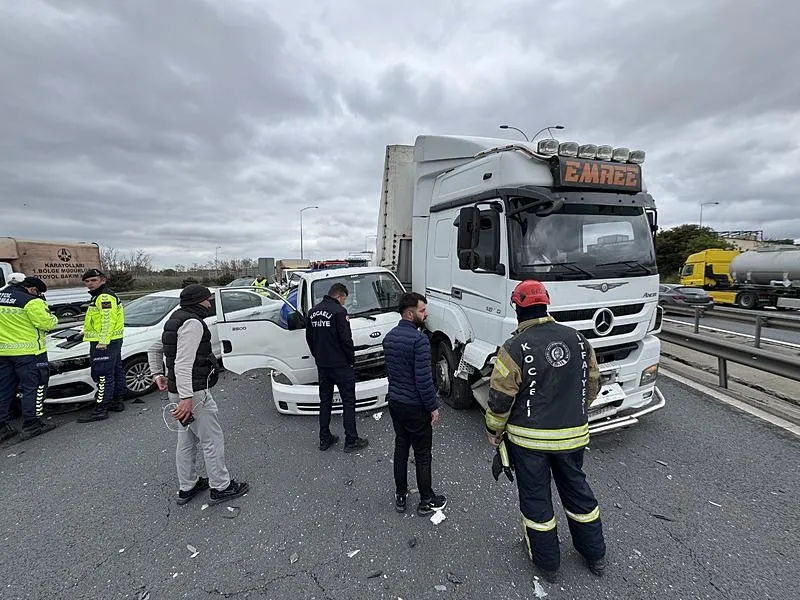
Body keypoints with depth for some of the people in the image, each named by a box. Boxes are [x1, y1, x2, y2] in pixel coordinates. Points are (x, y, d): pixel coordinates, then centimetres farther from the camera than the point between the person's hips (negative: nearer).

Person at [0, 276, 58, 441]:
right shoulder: (32, 302, -15)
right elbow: (47, 323, -15)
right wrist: (53, 318, 5)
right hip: (28, 352, -8)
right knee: (33, 387, 3)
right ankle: (31, 425, 7)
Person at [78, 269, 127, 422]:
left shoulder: (105, 297, -14)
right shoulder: (101, 296, 22)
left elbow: (108, 320, -23)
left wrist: (103, 341, -25)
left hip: (104, 343, -11)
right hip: (112, 341, 11)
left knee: (103, 375, -9)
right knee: (116, 372, 15)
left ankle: (100, 409, -5)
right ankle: (118, 402, 25)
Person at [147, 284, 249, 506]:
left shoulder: (176, 320, 15)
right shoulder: (193, 323, -19)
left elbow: (154, 349, 25)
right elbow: (183, 363, -28)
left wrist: (158, 374, 25)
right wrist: (186, 398, -32)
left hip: (178, 389, 11)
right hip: (194, 392, -10)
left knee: (187, 440, 20)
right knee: (212, 440, 1)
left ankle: (187, 487, 32)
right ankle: (221, 487, 13)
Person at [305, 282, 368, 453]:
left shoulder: (313, 311, 8)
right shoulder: (339, 311, -16)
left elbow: (309, 338, 15)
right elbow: (346, 339, -17)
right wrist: (352, 360, -5)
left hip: (322, 365, 7)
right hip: (341, 365, -7)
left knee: (325, 401, 16)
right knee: (348, 402, 4)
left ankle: (324, 439, 25)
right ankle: (351, 441, 10)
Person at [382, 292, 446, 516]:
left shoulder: (389, 337, 3)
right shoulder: (419, 340, -23)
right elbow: (423, 379, -24)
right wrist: (433, 407, -13)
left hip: (394, 402, 7)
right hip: (415, 407, -7)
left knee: (401, 447, 20)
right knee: (422, 454, 10)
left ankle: (400, 497, 33)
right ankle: (426, 501, 26)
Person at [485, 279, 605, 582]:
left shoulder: (515, 348, -21)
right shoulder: (577, 339, -4)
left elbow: (500, 398, -17)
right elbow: (593, 384, 7)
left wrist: (494, 431, 0)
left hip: (529, 438, -4)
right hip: (572, 435, 5)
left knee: (535, 497, 15)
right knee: (577, 489, 24)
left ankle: (547, 562, 33)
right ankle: (595, 555, 42)